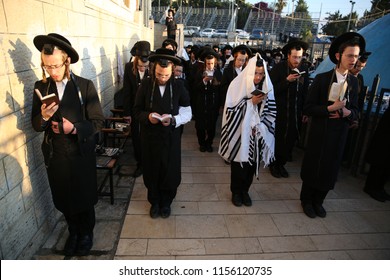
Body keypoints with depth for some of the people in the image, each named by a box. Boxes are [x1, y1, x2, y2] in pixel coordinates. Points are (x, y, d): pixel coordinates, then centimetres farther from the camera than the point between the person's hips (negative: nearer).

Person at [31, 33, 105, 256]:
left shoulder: (85, 86, -11)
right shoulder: (41, 87, -1)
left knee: (85, 198, 14)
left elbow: (98, 122, -11)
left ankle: (86, 233, 40)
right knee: (64, 200, 18)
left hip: (82, 154, -3)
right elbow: (36, 126, 1)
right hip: (55, 156, 3)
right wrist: (44, 117, -21)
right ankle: (73, 231, 45)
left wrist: (75, 128, -27)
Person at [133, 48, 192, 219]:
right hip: (150, 136, 1)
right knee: (152, 171, 12)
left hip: (171, 136, 0)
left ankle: (166, 202, 35)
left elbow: (187, 113, -3)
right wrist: (148, 116, -20)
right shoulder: (145, 85, -5)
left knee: (170, 172, 9)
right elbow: (137, 111, 0)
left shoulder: (178, 86, -6)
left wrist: (173, 119, -20)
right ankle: (154, 202, 37)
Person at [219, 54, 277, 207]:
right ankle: (236, 192, 27)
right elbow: (230, 109, -14)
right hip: (240, 132, -3)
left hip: (257, 134, 3)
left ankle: (245, 190, 32)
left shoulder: (267, 87, 0)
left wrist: (259, 126, -10)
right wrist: (250, 102, -20)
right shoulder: (238, 84, -9)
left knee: (252, 163, 11)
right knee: (238, 163, 7)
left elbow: (271, 111, 3)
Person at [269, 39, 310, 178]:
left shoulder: (304, 70, 4)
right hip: (279, 112, -4)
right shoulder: (278, 68, -7)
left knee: (290, 140, 8)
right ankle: (273, 164, 24)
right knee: (277, 139, 6)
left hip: (296, 113, 4)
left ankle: (281, 163, 26)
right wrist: (287, 80, -23)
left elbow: (305, 93, 8)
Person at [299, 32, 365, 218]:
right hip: (319, 133, -4)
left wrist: (347, 112, -16)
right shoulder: (321, 79, -10)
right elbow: (308, 108, -13)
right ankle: (307, 200, 30)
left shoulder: (354, 82, 2)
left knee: (330, 169, 13)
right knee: (312, 167, 10)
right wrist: (330, 108, -24)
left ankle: (318, 201, 34)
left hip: (339, 134, 4)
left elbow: (355, 112, 6)